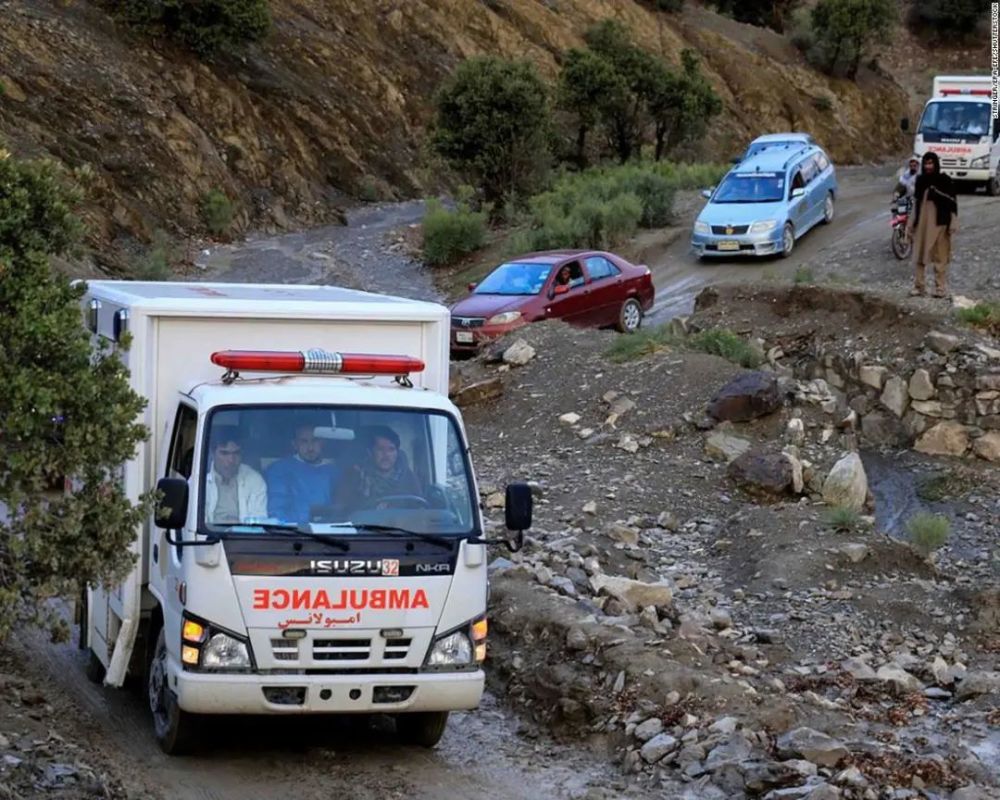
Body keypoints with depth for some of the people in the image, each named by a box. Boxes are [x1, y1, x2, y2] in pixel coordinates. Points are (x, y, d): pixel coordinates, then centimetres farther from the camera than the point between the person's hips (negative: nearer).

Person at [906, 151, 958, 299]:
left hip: (939, 224, -4)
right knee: (918, 256, 3)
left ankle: (941, 288, 5)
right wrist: (910, 224, 14)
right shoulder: (920, 181, 10)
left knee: (940, 258, 0)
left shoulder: (944, 180, -4)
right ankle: (918, 286, 10)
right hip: (922, 223, 4)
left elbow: (952, 203, -5)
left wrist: (952, 224, -11)